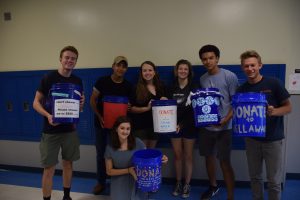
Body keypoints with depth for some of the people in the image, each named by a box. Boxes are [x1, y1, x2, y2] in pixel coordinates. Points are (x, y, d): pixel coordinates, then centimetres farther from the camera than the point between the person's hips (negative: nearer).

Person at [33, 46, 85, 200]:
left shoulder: (77, 81, 4)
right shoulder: (48, 78, -9)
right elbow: (36, 102, -6)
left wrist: (81, 103, -12)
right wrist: (48, 115, -23)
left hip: (70, 130, 4)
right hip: (51, 131, -4)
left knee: (68, 164, 15)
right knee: (49, 168, 2)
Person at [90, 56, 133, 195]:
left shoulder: (128, 86, -2)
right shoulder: (102, 81, -8)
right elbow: (92, 101, -3)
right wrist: (99, 116, -13)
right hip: (101, 123, -1)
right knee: (101, 153, 9)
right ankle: (101, 182, 26)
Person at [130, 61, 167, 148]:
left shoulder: (161, 87, 4)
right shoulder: (136, 89, -7)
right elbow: (131, 108, -9)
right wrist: (146, 108, -22)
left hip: (155, 125, 4)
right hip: (140, 126, -3)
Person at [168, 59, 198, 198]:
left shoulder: (194, 87, -4)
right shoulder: (172, 88, 5)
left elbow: (196, 109, -9)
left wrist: (182, 124, -16)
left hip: (189, 126, -2)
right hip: (174, 126, 2)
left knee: (188, 156, 9)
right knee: (177, 155, 11)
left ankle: (187, 185, 23)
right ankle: (178, 183, 27)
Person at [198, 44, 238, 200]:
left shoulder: (229, 76, -9)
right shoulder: (202, 79, 7)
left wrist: (226, 119, -20)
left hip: (223, 127, -5)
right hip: (206, 126, 5)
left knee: (225, 162, -1)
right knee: (209, 157, 17)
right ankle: (213, 186, 39)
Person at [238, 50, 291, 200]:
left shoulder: (273, 83, -9)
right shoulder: (241, 90, 0)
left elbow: (288, 107, -5)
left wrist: (274, 111, -25)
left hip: (273, 139, -3)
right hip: (251, 139, 3)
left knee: (274, 180, 6)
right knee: (255, 177, 16)